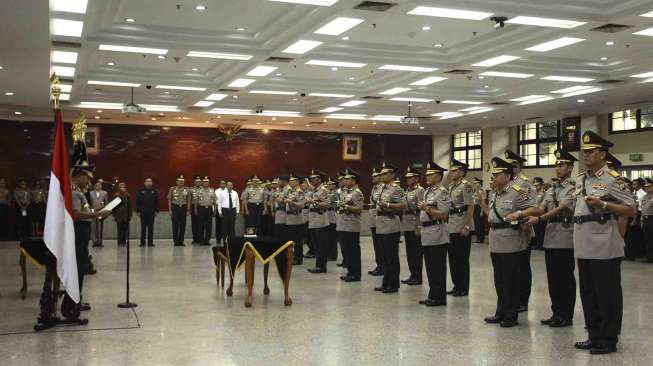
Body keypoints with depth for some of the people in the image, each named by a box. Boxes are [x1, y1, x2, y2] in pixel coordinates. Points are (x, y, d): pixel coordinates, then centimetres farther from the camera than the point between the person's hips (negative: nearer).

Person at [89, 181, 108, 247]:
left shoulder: (104, 193, 10)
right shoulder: (91, 193, 9)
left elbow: (106, 202, 8)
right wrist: (91, 209, -6)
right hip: (93, 212, -1)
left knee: (100, 227, 3)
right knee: (93, 227, -7)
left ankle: (99, 242, 9)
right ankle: (95, 241, -5)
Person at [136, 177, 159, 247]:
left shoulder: (155, 191, 6)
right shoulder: (141, 191, 3)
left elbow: (157, 202, 5)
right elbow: (137, 201, 3)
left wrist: (156, 211, -1)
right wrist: (138, 211, -2)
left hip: (151, 213, 0)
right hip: (143, 212, 0)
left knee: (151, 227, 2)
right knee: (143, 227, 4)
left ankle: (150, 242, 6)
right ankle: (142, 242, 9)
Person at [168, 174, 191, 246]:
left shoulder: (187, 190, 5)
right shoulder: (172, 189, 1)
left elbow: (188, 201, 8)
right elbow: (169, 200, 1)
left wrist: (188, 210, 2)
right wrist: (170, 210, -5)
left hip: (183, 208, 2)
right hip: (175, 208, -2)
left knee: (183, 225, 4)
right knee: (175, 225, 1)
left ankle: (181, 241, 11)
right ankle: (175, 241, 8)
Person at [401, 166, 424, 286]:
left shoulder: (420, 190, -10)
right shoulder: (408, 190, 15)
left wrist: (418, 227, -19)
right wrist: (402, 224, 14)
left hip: (415, 226, -8)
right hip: (407, 225, 8)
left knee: (416, 252, -1)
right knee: (409, 252, 12)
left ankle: (418, 277, 6)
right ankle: (412, 275, 20)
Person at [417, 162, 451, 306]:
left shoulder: (442, 192, -12)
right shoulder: (427, 191, 16)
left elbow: (444, 215, -18)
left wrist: (427, 208, -20)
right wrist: (421, 225, 17)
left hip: (437, 235, -9)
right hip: (427, 234, 9)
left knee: (438, 268, -2)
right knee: (430, 267, 13)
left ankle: (439, 297, 6)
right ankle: (432, 295, 21)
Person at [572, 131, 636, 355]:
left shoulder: (613, 179, -7)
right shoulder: (580, 180, 14)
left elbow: (631, 210, -8)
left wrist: (603, 204, -20)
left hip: (604, 247, -7)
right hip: (584, 246, 7)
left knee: (607, 295, 1)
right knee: (587, 293, 12)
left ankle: (608, 340, 11)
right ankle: (594, 336, 23)